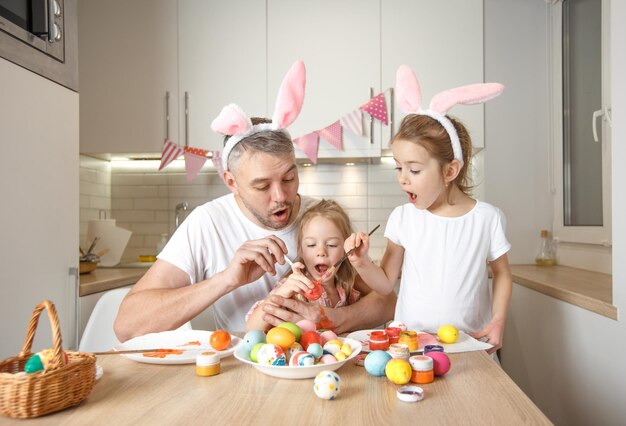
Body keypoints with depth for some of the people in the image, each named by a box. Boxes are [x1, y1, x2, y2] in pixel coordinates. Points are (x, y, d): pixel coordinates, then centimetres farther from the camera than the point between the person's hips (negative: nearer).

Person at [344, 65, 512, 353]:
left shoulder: (487, 217, -4)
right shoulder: (402, 218, -2)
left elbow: (501, 273, 9)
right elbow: (386, 282, 4)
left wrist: (497, 321, -2)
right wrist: (362, 263, -14)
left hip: (470, 344, 0)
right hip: (411, 339, 0)